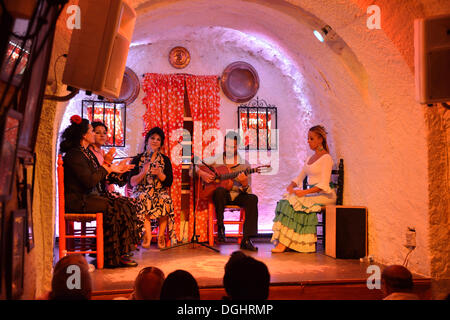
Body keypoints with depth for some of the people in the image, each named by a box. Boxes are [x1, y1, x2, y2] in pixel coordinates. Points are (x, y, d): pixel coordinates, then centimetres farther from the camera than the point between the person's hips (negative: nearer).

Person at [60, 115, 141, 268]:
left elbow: (98, 177, 21)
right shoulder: (74, 155, -14)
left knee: (124, 203, -7)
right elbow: (90, 182, -22)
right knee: (114, 208, -23)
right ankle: (115, 257, -15)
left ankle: (121, 252, -10)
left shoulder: (87, 152, 18)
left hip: (92, 196, 9)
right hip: (78, 200, -9)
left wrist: (113, 169, 14)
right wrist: (106, 165, -14)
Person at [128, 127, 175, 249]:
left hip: (160, 192, 1)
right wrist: (143, 172, -16)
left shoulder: (165, 160, 13)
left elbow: (169, 181, 4)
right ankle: (148, 234, -32)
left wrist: (159, 174, -14)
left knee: (165, 200, -32)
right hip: (141, 191, -1)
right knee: (143, 199, -35)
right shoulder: (138, 159, 8)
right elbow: (132, 182, 0)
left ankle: (161, 235, -21)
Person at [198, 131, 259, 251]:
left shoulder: (244, 164, 3)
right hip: (221, 196, -1)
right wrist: (202, 174, -14)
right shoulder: (215, 160, 4)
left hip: (237, 196, 1)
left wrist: (244, 183, -23)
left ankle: (246, 240, -29)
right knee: (220, 190, -36)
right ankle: (220, 227, -20)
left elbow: (248, 191, 0)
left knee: (252, 198, -29)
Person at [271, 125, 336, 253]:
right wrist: (291, 186, -3)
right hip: (312, 193, 7)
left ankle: (284, 243, -27)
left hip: (325, 195, -7)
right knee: (287, 200, -19)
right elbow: (299, 177, 20)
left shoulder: (326, 158, -6)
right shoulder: (309, 158, 21)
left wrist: (304, 192, -26)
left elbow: (324, 184, -16)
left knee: (295, 201, -29)